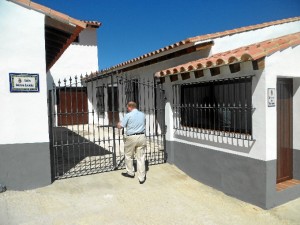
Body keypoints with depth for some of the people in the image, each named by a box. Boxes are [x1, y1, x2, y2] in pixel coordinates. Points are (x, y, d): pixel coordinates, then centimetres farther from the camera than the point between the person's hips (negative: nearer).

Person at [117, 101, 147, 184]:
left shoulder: (128, 115, -9)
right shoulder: (142, 114, 7)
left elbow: (120, 126, -6)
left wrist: (118, 123, 16)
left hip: (131, 138, -4)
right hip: (141, 137, 4)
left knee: (129, 156, 18)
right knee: (141, 157, 5)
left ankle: (130, 173, 33)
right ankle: (141, 178, 7)